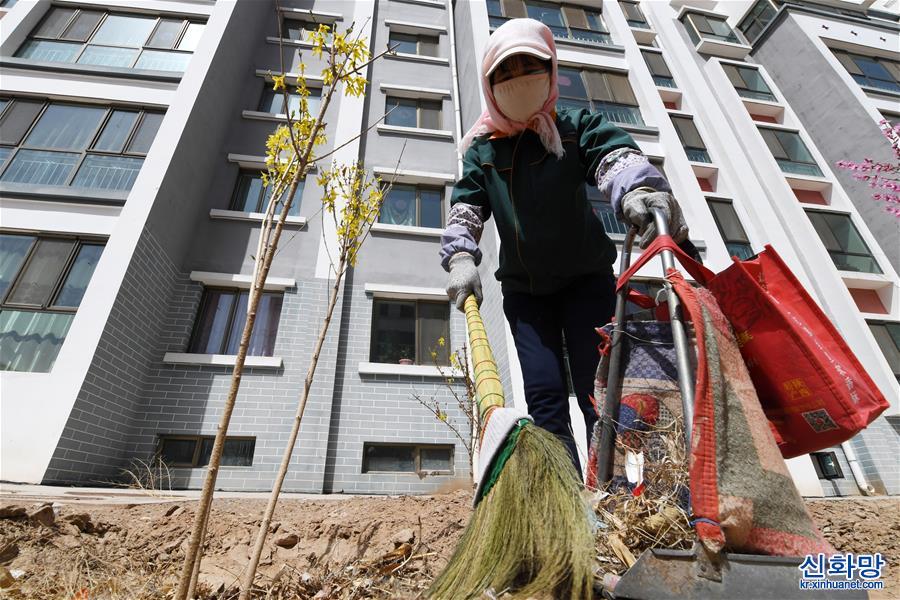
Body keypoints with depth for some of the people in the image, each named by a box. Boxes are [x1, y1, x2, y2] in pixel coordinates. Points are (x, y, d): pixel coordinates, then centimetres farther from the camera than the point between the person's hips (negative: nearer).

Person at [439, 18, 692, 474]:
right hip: (523, 288, 2)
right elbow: (465, 209, 1)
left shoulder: (575, 126, 2)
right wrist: (461, 258, -20)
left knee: (598, 390, -8)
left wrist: (640, 189, -42)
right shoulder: (481, 150, 10)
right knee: (545, 396, -4)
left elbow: (614, 156, -18)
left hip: (585, 277, -2)